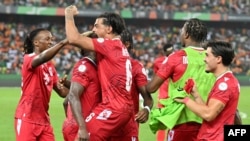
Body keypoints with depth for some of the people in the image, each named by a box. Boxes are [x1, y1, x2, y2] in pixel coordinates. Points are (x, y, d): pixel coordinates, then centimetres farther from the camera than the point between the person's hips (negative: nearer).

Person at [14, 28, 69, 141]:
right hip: (27, 118, -7)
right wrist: (63, 42, -40)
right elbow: (41, 58, -32)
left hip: (44, 120, 7)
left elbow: (61, 92, 17)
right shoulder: (28, 59, -8)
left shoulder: (50, 66, 14)